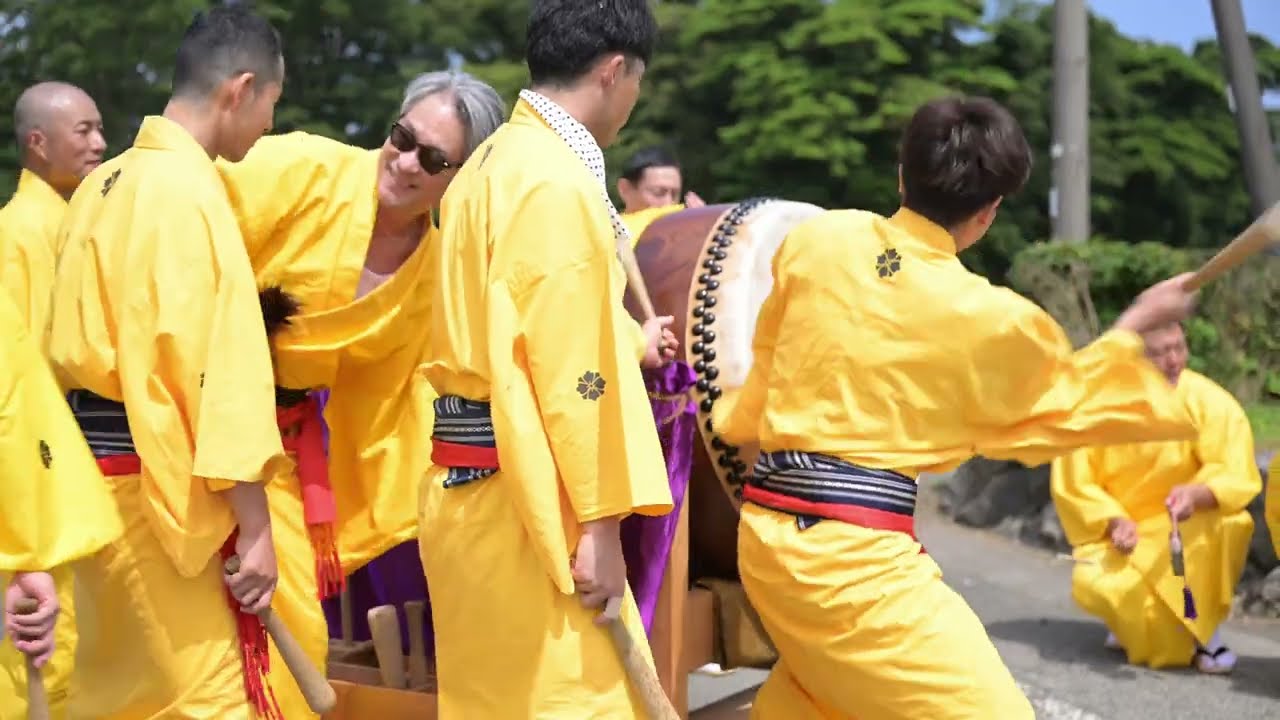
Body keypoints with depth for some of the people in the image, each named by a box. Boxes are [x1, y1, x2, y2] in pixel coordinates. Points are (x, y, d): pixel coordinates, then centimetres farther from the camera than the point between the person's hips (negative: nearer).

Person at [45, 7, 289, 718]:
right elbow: (221, 366, -19)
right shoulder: (189, 189, -15)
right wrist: (254, 525, -17)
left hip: (103, 480, 9)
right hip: (166, 491, -9)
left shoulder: (105, 184, 13)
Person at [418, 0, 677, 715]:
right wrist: (600, 522, -17)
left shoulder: (497, 160, 15)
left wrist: (631, 342, 39)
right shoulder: (558, 180, -16)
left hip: (476, 485, 10)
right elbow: (572, 370, -21)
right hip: (523, 499, -10)